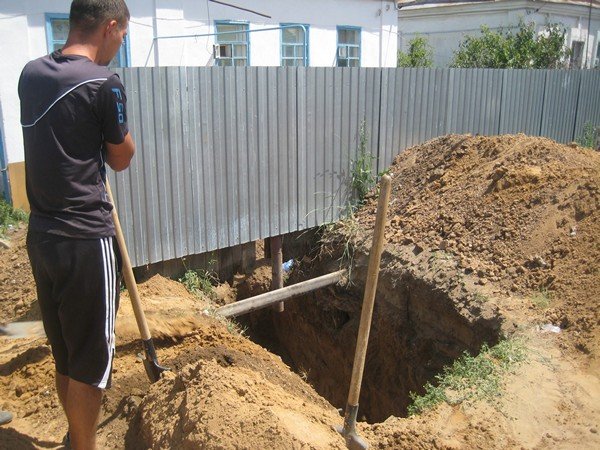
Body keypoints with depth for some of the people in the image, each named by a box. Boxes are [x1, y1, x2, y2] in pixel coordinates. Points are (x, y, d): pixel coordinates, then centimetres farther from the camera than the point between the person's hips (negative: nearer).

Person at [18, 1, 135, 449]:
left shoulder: (31, 73, 6)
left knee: (64, 352, 21)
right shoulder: (103, 83, -16)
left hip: (41, 234, 8)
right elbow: (121, 158, -2)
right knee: (90, 359, 7)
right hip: (86, 241, -8)